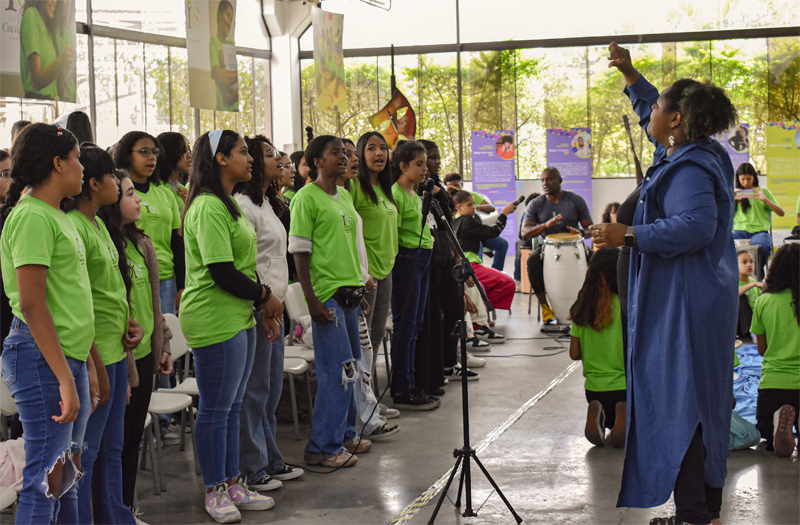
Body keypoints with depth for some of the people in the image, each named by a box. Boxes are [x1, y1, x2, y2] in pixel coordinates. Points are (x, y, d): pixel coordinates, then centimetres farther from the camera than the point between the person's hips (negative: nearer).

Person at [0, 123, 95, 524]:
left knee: (69, 474, 13)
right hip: (41, 356, -10)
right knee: (47, 478, -6)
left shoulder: (58, 216, 17)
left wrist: (86, 367, 19)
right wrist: (65, 378, -22)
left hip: (69, 356, 10)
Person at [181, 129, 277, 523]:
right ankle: (215, 491, 10)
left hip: (239, 318, 10)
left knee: (231, 406, 15)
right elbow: (222, 273, -21)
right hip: (215, 321, -10)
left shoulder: (226, 205, 17)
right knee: (215, 409, 0)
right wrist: (266, 297, -8)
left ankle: (232, 483, 23)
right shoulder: (208, 208, -16)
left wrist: (263, 306, 13)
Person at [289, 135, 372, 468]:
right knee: (339, 370, -8)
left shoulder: (345, 197, 16)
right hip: (326, 293, -8)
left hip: (349, 291, 8)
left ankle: (344, 434, 25)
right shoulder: (307, 197, -9)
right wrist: (311, 299, -16)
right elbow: (299, 252, -11)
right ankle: (323, 447, 1)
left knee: (349, 367, 13)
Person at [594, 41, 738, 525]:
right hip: (703, 300, 11)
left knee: (678, 399, -7)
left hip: (684, 303, -11)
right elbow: (654, 117, 30)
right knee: (701, 402, 15)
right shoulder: (693, 153, 13)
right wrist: (630, 74, 28)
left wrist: (628, 236, -27)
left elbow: (696, 226, -31)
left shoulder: (690, 169, -18)